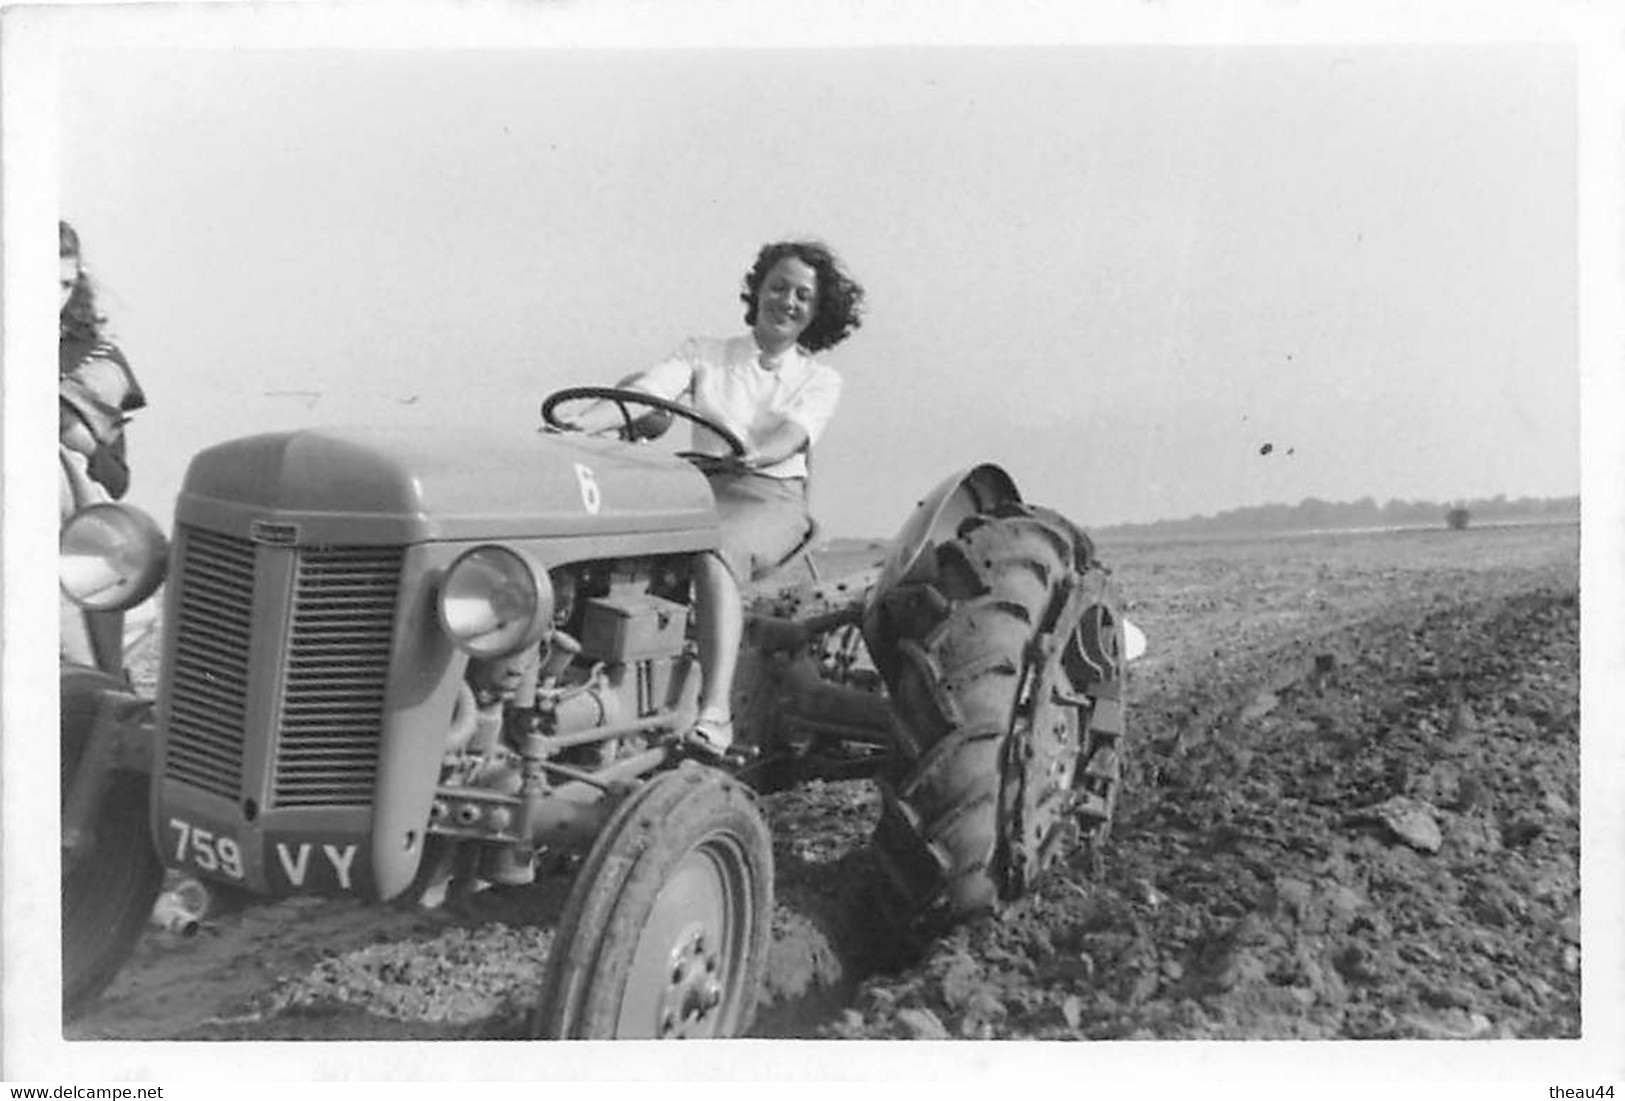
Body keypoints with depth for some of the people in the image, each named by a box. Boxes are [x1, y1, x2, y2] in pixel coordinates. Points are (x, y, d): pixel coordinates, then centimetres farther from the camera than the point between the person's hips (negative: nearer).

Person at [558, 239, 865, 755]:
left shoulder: (820, 380, 13)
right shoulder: (705, 353, 18)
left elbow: (795, 433, -9)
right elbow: (644, 391, 0)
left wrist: (754, 456, -33)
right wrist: (582, 422, -21)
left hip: (772, 498, -2)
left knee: (713, 551, -38)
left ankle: (715, 712, -46)